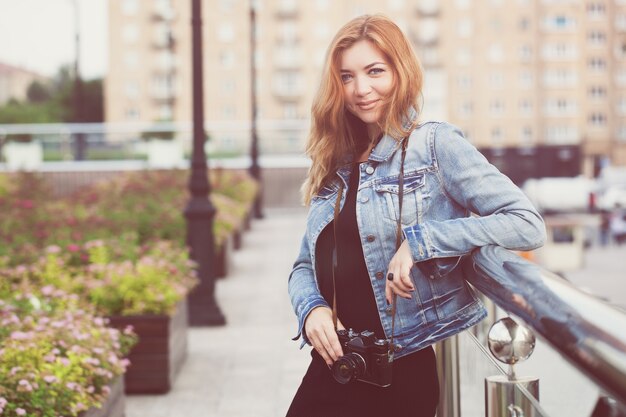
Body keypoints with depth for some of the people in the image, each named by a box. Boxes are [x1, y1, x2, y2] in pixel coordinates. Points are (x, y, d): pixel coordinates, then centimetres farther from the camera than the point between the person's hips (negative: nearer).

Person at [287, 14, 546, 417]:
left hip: (404, 370, -5)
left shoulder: (434, 143, -7)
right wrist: (311, 308, -7)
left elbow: (528, 224, -16)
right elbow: (304, 265, 15)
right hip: (334, 365, 5)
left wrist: (419, 242, -21)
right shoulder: (335, 165, 11)